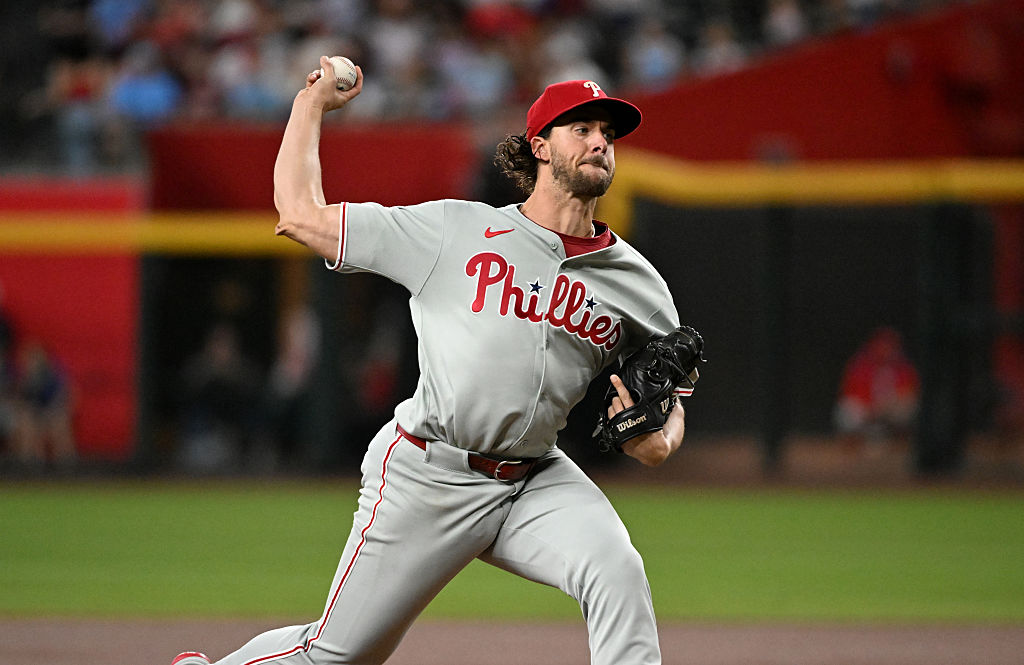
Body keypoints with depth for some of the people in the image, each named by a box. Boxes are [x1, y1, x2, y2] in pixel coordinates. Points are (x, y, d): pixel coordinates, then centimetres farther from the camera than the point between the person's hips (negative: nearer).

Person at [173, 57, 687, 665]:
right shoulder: (455, 231, -2)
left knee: (617, 570, -28)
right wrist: (313, 104, 12)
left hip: (535, 482, 2)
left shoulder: (638, 284, 5)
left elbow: (672, 402, 12)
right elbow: (300, 214, 2)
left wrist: (658, 442, -12)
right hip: (427, 477, -2)